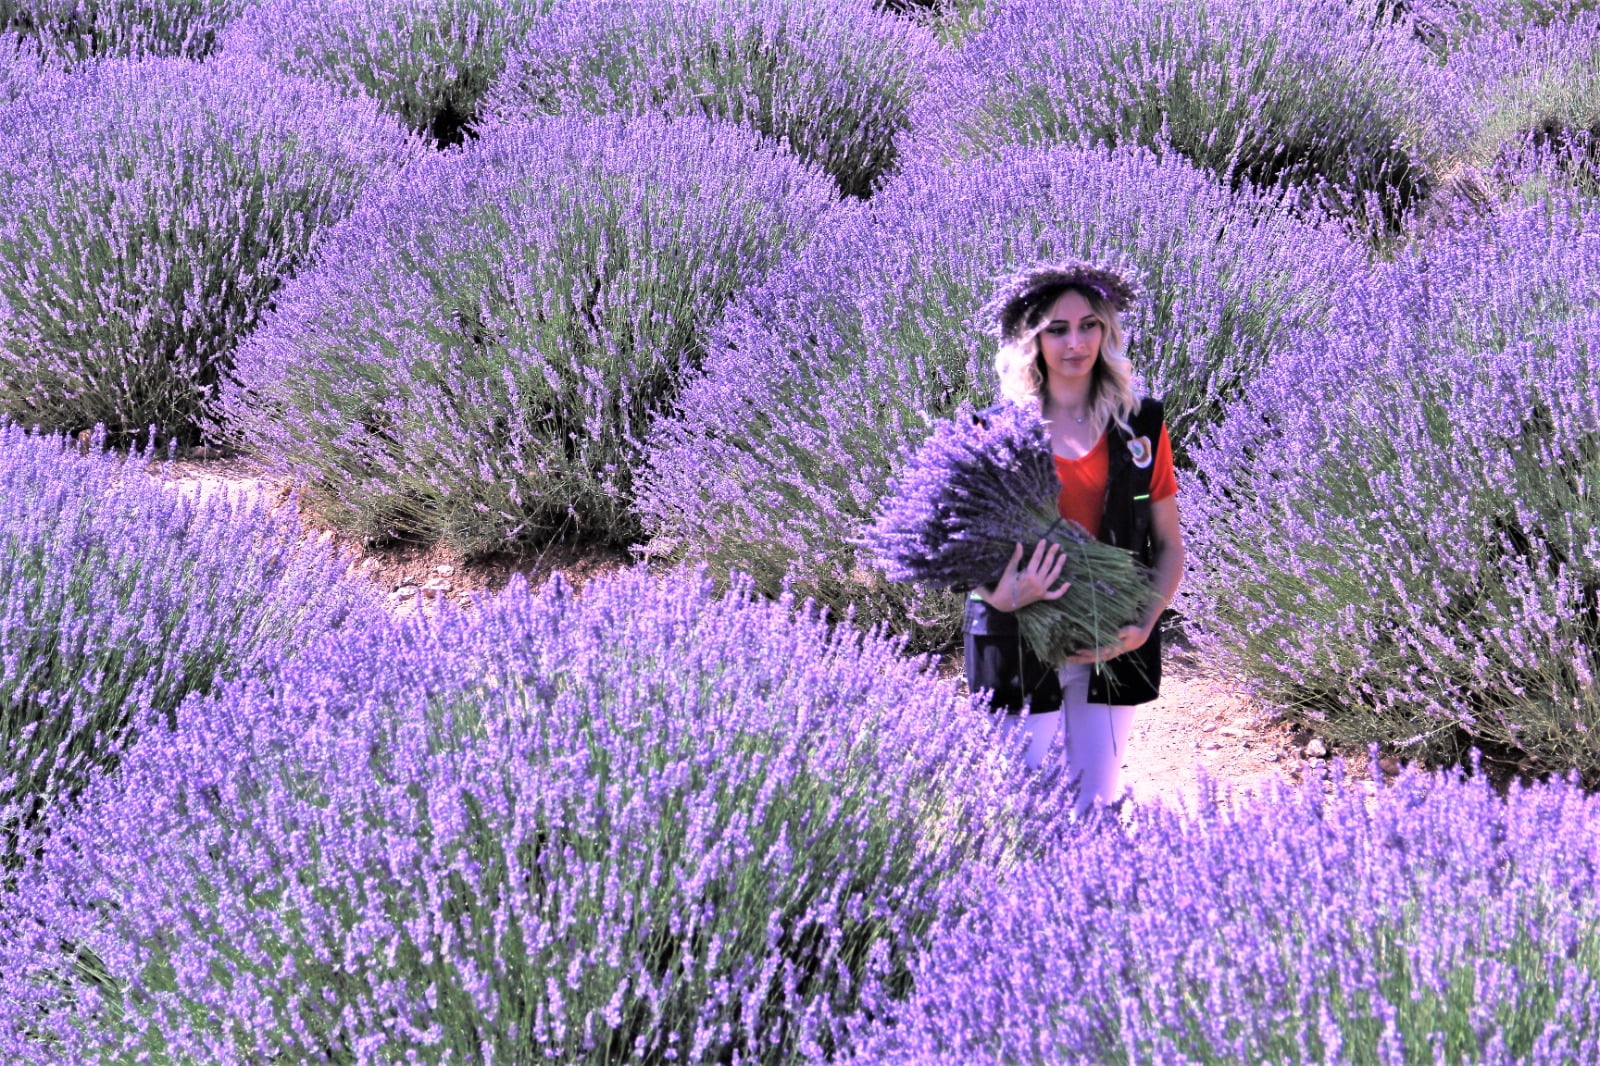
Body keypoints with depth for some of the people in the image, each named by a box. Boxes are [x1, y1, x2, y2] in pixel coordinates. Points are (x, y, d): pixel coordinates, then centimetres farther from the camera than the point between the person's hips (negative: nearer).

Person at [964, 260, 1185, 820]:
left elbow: (1169, 546, 7)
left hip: (1110, 649, 2)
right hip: (1020, 644, -2)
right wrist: (1001, 596, -21)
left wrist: (1145, 625, -9)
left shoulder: (1141, 425, 3)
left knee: (1096, 806, 8)